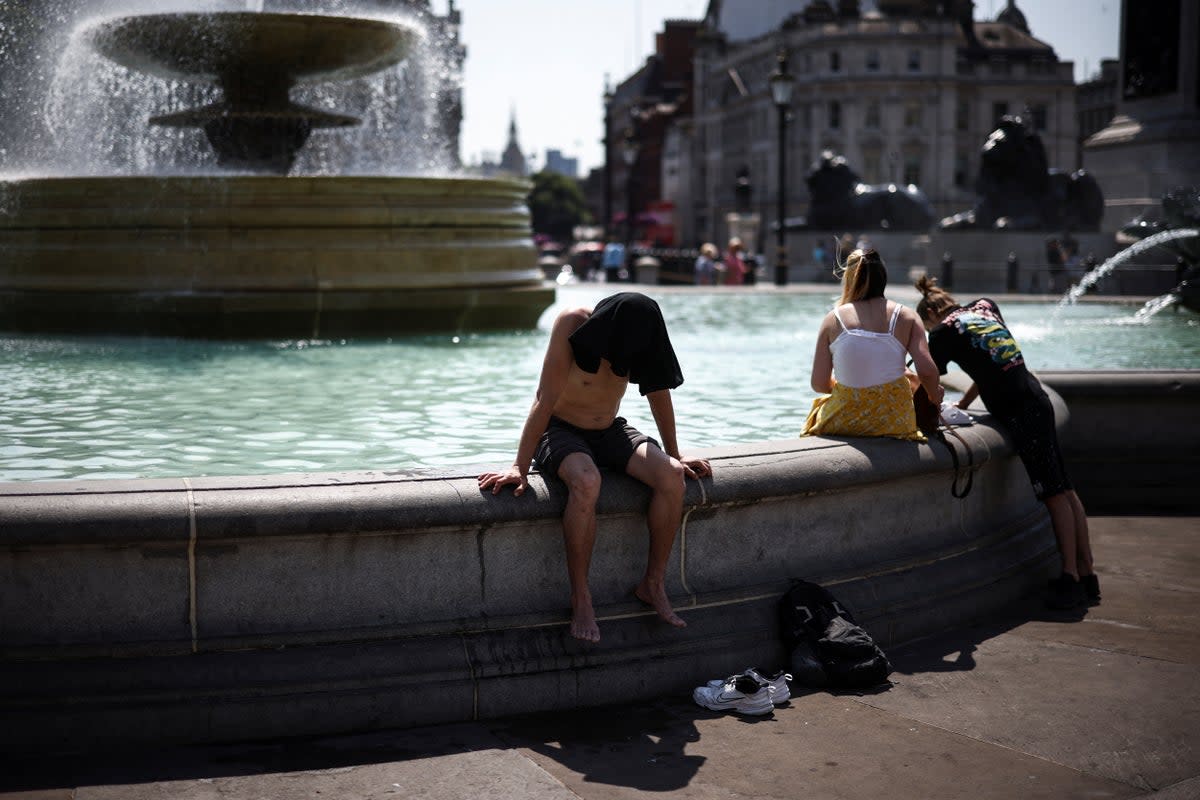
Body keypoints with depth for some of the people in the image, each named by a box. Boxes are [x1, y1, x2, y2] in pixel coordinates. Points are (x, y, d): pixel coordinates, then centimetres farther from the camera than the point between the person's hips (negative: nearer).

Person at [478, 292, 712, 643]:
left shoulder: (640, 337, -11)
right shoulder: (573, 324, -25)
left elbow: (658, 391, 5)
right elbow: (545, 401, -25)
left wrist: (674, 456, 11)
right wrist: (519, 466, -26)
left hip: (610, 431, 5)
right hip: (560, 431, -4)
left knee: (671, 476, -22)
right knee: (586, 483, -38)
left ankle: (653, 584, -7)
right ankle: (580, 598, -25)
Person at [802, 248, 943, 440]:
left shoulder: (833, 319, -3)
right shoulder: (906, 316, -3)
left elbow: (819, 384, -4)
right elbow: (927, 371, -11)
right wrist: (935, 395, 12)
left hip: (843, 422, 1)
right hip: (895, 422, -1)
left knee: (819, 405, 35)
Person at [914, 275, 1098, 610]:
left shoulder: (944, 331, -1)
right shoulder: (985, 308, 20)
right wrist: (962, 404, 30)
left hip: (1017, 412, -8)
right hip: (1035, 399, 8)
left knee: (1055, 494, -8)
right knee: (1064, 490, 7)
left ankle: (1071, 579, -6)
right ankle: (1086, 574, 11)